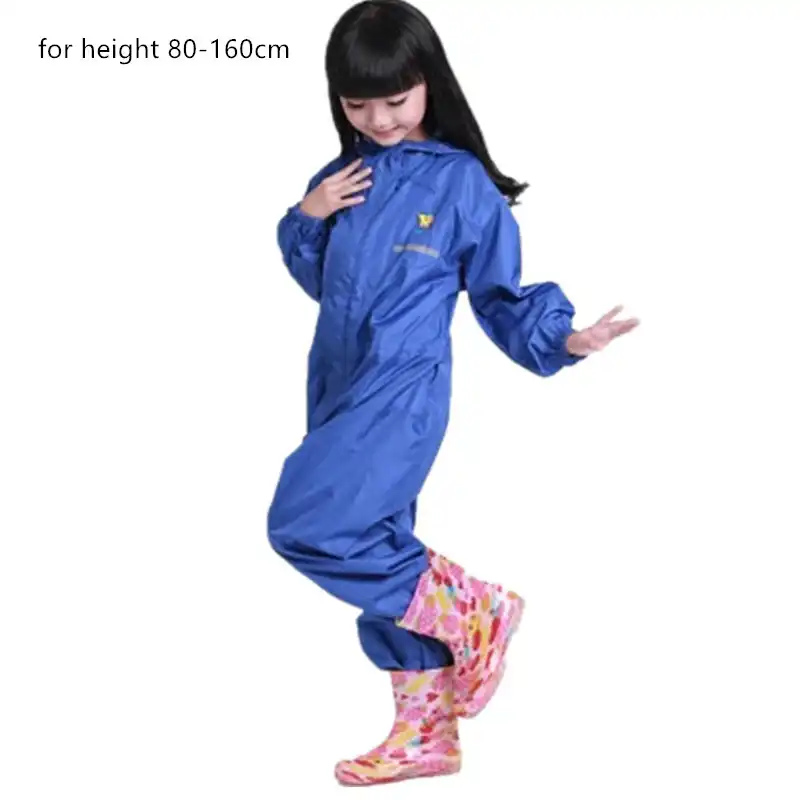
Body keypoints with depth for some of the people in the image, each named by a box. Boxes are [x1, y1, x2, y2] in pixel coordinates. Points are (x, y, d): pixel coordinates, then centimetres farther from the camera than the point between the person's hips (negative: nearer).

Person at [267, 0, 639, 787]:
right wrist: (305, 218, 1)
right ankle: (426, 735, 23)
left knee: (308, 527, -22)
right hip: (339, 388, 7)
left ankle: (474, 613, -6)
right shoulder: (341, 177, 10)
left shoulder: (463, 183, -6)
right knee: (375, 548, 11)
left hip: (402, 391, -7)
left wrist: (562, 339, -17)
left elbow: (501, 293, -1)